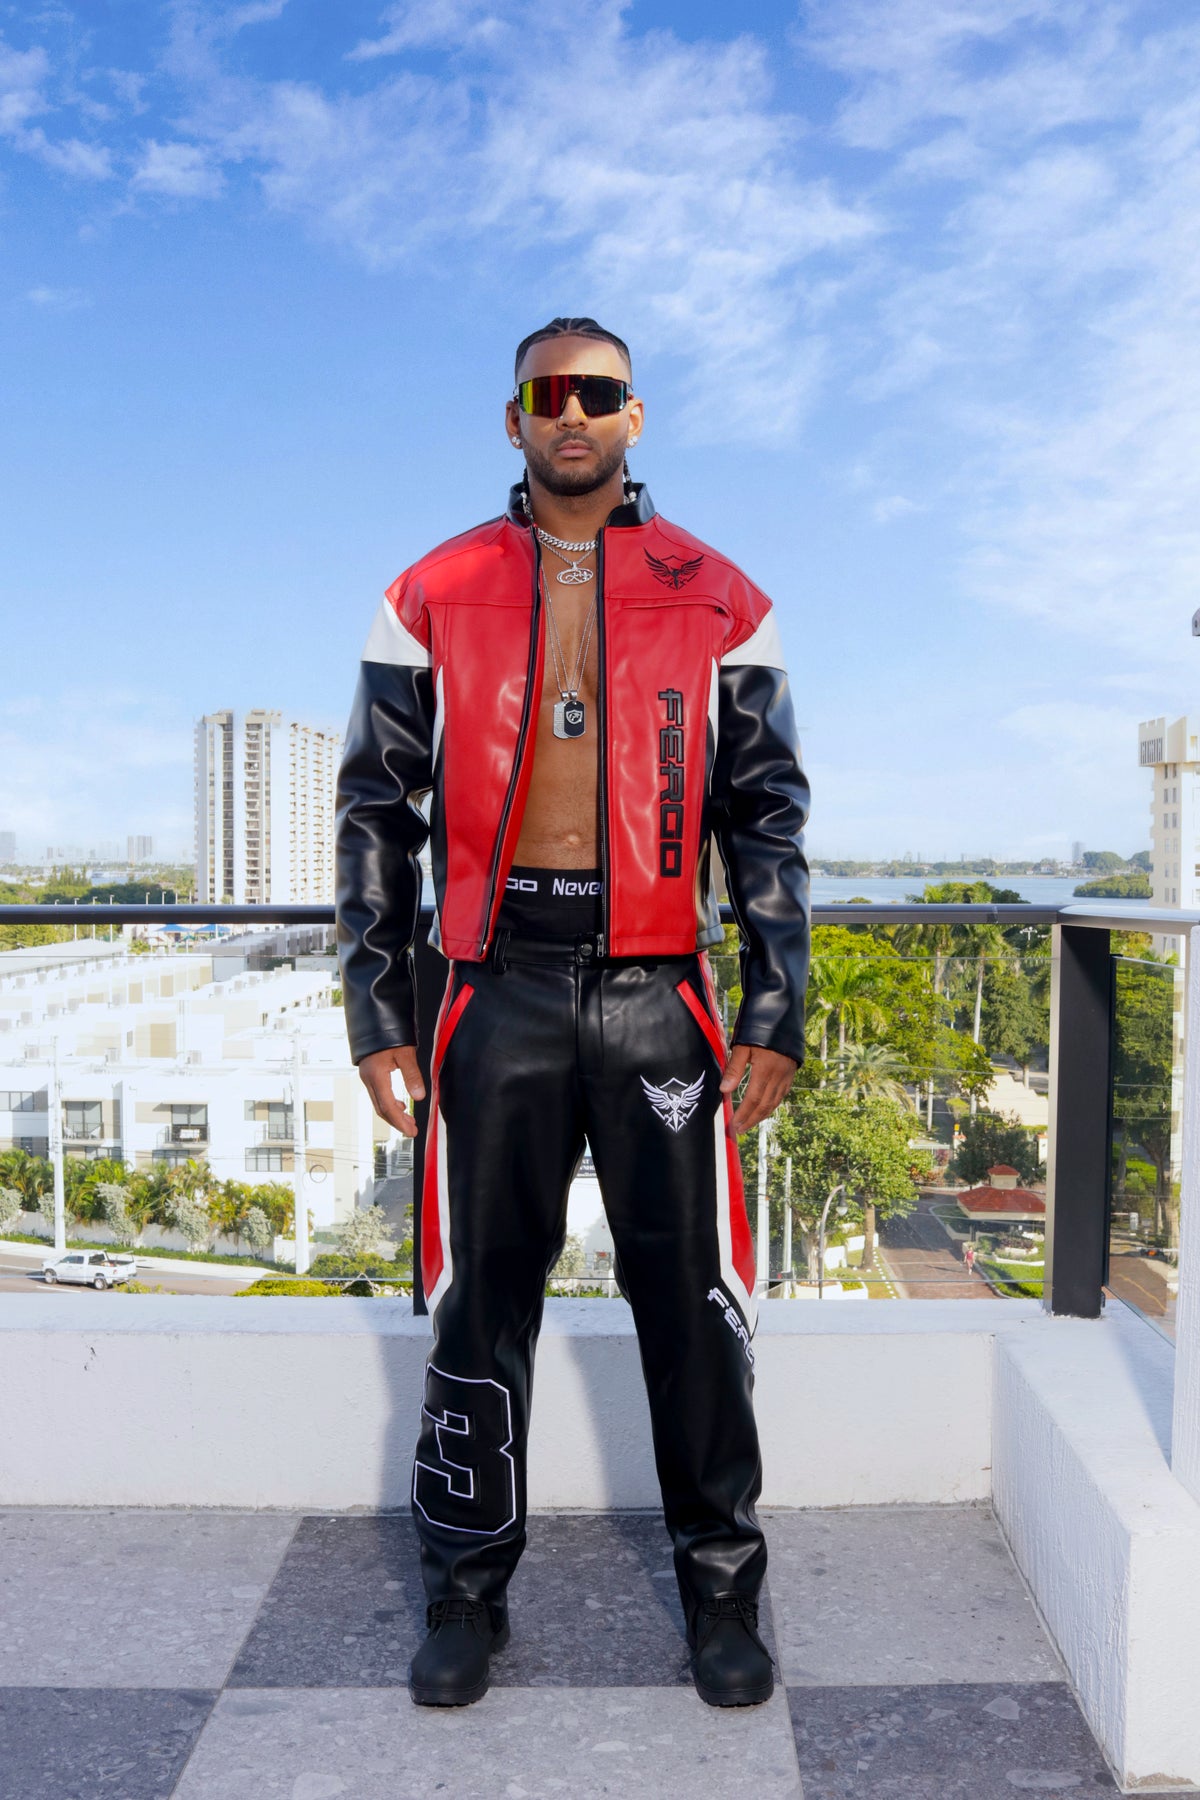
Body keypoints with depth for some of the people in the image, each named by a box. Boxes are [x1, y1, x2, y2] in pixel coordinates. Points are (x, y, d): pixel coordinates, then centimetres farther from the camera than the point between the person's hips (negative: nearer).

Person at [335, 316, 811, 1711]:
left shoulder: (717, 600, 8)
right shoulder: (432, 596, 8)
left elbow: (766, 814, 7)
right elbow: (376, 810, 7)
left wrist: (775, 1009, -1)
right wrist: (376, 1009, 0)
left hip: (657, 994, 0)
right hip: (500, 992, 1)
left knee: (693, 1301, 6)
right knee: (480, 1299, 8)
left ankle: (722, 1590, 25)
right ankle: (467, 1592, 27)